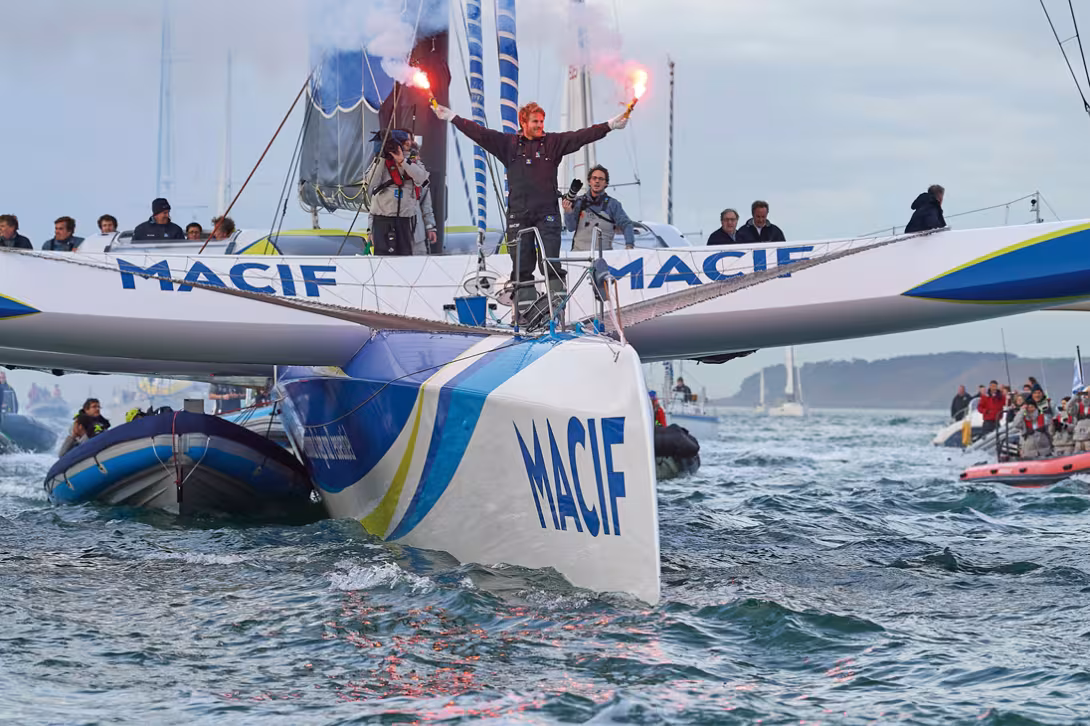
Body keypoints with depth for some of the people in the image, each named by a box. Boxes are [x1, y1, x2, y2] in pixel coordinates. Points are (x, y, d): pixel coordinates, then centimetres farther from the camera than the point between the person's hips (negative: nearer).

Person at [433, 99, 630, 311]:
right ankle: (525, 309, 8)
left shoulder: (553, 142, 7)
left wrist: (611, 125, -9)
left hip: (547, 213, -1)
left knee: (551, 263, -8)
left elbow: (582, 136, 0)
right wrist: (451, 117, 7)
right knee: (522, 266, 3)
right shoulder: (508, 143, 8)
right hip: (518, 213, 1)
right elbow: (479, 133, 9)